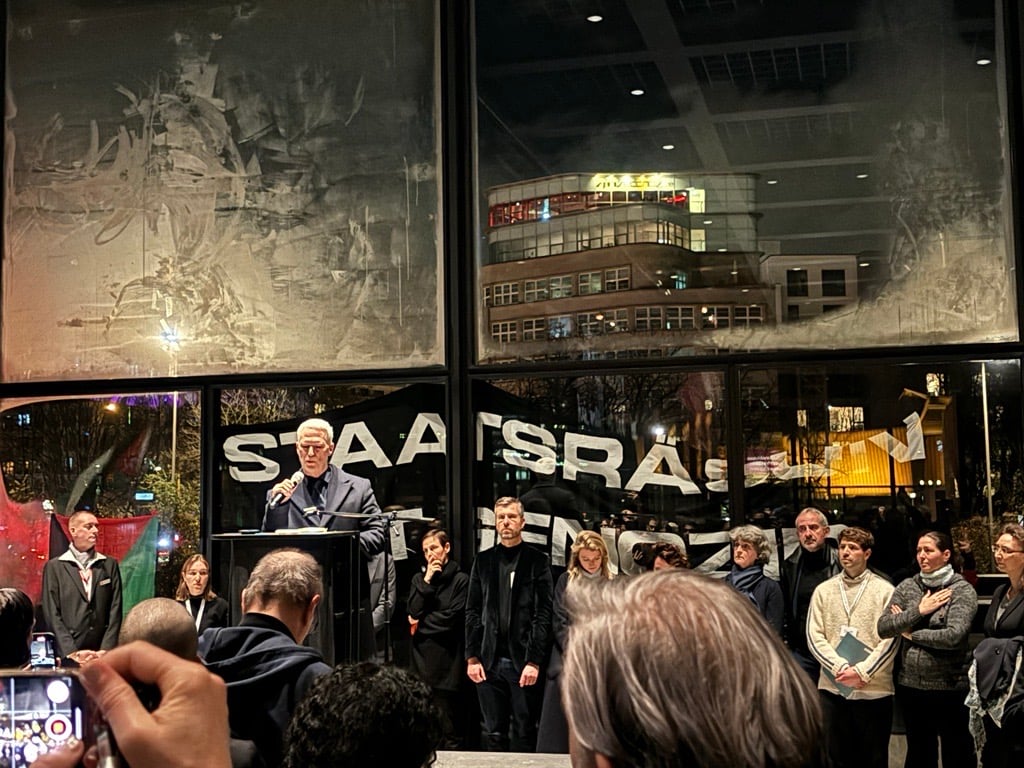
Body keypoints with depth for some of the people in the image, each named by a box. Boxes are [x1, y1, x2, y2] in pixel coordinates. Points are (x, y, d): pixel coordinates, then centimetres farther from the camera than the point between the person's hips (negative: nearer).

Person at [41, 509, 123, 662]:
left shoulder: (110, 565, 10)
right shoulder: (54, 567, 4)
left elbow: (115, 611, 4)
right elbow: (52, 614, -2)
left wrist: (105, 650, -7)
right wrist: (71, 653, -11)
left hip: (102, 654, 2)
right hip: (67, 656, -1)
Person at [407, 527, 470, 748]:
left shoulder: (460, 580, -2)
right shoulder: (419, 579, 14)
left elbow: (452, 618, -9)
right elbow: (413, 612, 3)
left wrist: (421, 624, 2)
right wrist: (426, 581, -4)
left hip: (447, 663, -4)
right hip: (421, 660, 4)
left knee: (450, 733, -1)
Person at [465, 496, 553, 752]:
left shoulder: (537, 561, 0)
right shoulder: (483, 561, 11)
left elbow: (544, 615, -5)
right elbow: (472, 612, 9)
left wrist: (534, 661, -11)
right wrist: (472, 657, 2)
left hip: (523, 661, -3)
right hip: (489, 661, 3)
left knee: (525, 734, 2)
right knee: (494, 734, 8)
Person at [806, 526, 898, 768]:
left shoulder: (885, 591, 0)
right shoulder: (823, 591, 7)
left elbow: (890, 640, -5)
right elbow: (814, 637, 1)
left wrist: (862, 672, -14)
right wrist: (839, 667, -13)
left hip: (874, 690, -2)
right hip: (832, 688, 2)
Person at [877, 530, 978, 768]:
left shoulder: (962, 590, -8)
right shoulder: (907, 587, 4)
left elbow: (953, 635, -21)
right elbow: (882, 628, -4)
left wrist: (910, 633, -10)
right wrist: (918, 611, -14)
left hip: (950, 687, -4)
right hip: (911, 685, 4)